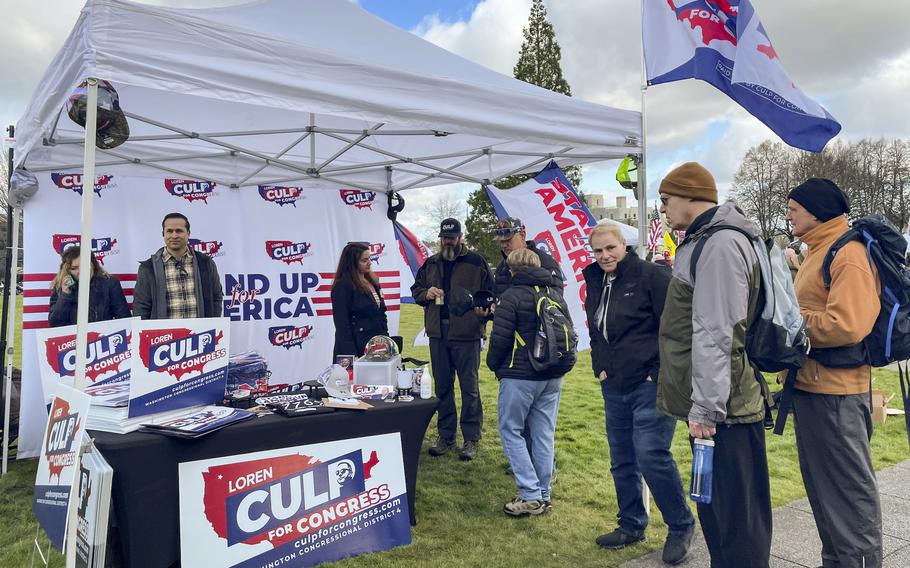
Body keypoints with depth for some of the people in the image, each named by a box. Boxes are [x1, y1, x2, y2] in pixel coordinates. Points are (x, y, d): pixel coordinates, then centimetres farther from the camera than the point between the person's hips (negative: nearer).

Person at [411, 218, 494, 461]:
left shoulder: (476, 262, 0)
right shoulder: (430, 264, 14)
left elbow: (491, 294, 1)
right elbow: (415, 289, 22)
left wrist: (482, 313, -15)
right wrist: (425, 293, 0)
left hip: (467, 335, -4)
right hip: (438, 334, 5)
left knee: (470, 388, 1)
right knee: (442, 387, 12)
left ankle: (471, 439, 11)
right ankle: (445, 436, 23)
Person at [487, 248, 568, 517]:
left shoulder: (512, 296, -12)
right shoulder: (557, 294, 10)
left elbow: (500, 338, -14)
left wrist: (493, 364, 3)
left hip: (520, 376, -7)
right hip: (552, 376, 7)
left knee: (511, 431, 4)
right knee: (544, 434, 11)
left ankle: (531, 496, 0)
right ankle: (543, 496, 18)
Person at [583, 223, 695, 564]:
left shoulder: (651, 275, -12)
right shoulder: (595, 284, 11)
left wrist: (663, 371, -15)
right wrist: (600, 367, 14)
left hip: (651, 383, -7)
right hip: (614, 386, 8)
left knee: (651, 455, -11)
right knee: (622, 460, 14)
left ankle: (681, 527, 12)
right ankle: (631, 526, 31)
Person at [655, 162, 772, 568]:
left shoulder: (721, 244, -16)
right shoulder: (702, 242, 16)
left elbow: (716, 334, -21)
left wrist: (704, 406, -20)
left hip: (723, 409, -10)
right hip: (711, 405, 10)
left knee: (737, 518, 1)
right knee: (714, 507, 21)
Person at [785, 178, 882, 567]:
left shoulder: (849, 255, -16)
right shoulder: (817, 253, 15)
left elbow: (846, 325, -26)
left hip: (835, 393, -10)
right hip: (812, 387, 10)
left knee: (850, 489, 3)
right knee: (822, 485, 20)